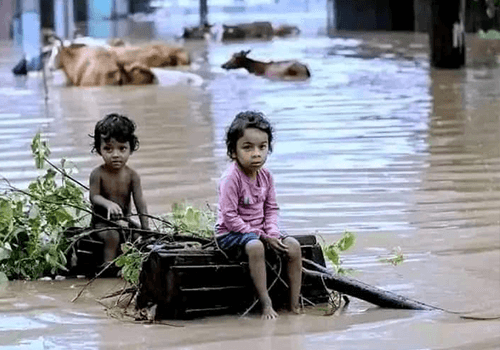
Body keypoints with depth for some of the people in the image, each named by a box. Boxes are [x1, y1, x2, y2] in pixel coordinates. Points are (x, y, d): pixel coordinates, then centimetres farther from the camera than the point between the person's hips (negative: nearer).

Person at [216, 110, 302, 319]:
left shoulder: (265, 176, 3)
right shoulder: (231, 178, -20)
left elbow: (271, 208, 11)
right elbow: (230, 216, -22)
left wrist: (272, 233, -9)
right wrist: (259, 235, -22)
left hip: (260, 232, 8)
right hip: (230, 234, -7)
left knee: (293, 246, -10)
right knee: (255, 246, -37)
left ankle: (295, 303, -6)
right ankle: (266, 304, -33)